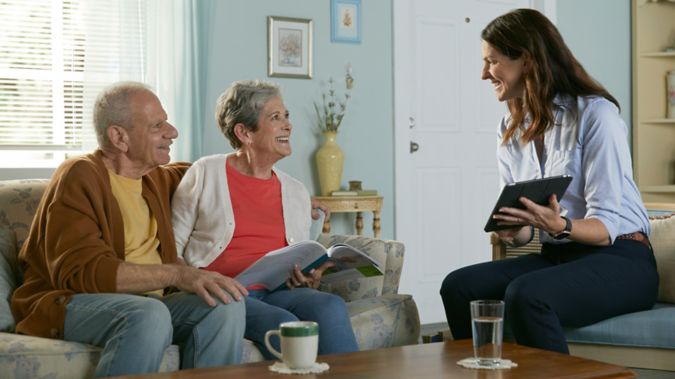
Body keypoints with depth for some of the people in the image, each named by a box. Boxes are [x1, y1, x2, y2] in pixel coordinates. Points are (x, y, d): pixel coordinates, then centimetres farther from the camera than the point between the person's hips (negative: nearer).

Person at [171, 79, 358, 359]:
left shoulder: (296, 192, 19)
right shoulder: (205, 174, 6)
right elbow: (172, 248, 6)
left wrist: (310, 280, 1)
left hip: (277, 292, 4)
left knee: (332, 307, -28)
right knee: (284, 323, -33)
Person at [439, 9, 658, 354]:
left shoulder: (596, 114, -11)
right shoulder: (510, 130, 11)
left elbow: (606, 226, -15)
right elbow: (518, 221, 12)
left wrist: (559, 226, -35)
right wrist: (512, 232, -12)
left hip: (620, 262, -6)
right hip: (555, 257, 7)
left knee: (525, 295, -34)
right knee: (458, 286, -18)